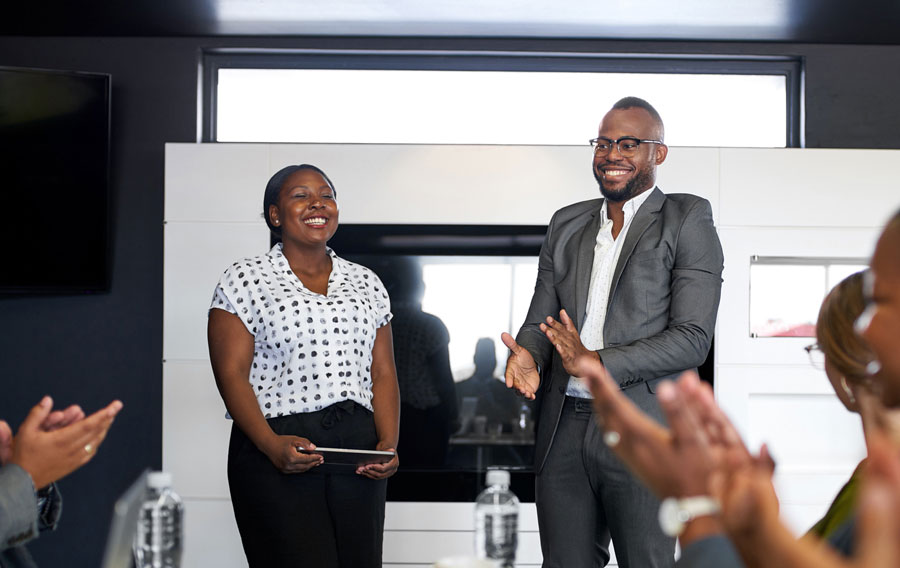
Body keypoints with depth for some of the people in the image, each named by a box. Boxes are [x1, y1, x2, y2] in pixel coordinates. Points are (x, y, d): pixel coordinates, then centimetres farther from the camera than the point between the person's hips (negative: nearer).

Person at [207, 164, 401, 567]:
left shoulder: (366, 283, 15)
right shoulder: (245, 280, 3)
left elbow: (383, 373, 12)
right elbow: (231, 374, -4)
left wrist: (388, 444, -4)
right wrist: (271, 445, -18)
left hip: (358, 449, 4)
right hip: (277, 455, -4)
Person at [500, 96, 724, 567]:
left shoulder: (687, 220, 0)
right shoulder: (566, 224, 16)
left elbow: (693, 338, -9)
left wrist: (597, 362, -17)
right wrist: (526, 353, -8)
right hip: (563, 433, 5)